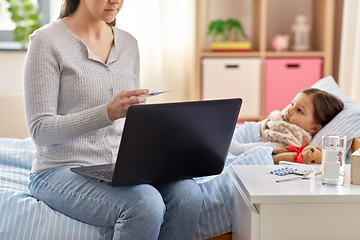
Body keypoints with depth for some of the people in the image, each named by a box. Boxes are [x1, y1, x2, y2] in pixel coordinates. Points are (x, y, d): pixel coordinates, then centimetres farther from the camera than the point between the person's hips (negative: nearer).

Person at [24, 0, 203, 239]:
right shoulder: (47, 41, -8)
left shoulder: (128, 43, 11)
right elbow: (39, 130, -13)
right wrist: (109, 112, -26)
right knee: (145, 204, -32)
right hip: (62, 172, -5)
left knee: (188, 193, -23)